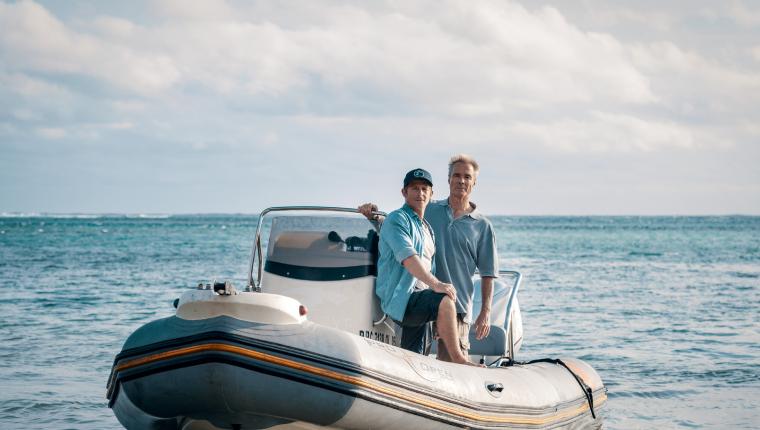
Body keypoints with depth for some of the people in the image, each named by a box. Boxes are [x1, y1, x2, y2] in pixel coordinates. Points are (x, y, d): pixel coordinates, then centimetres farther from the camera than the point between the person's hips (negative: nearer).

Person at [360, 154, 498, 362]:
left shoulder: (482, 226, 7)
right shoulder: (429, 211, 11)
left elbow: (488, 274, 6)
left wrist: (486, 312, -2)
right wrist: (373, 216, -3)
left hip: (457, 307, -2)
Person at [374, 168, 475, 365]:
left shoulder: (427, 228, 25)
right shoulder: (397, 219, -3)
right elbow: (407, 257, -20)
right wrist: (435, 284, -32)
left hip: (418, 300, 9)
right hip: (400, 298, -9)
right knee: (445, 302, -31)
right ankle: (457, 359, -27)